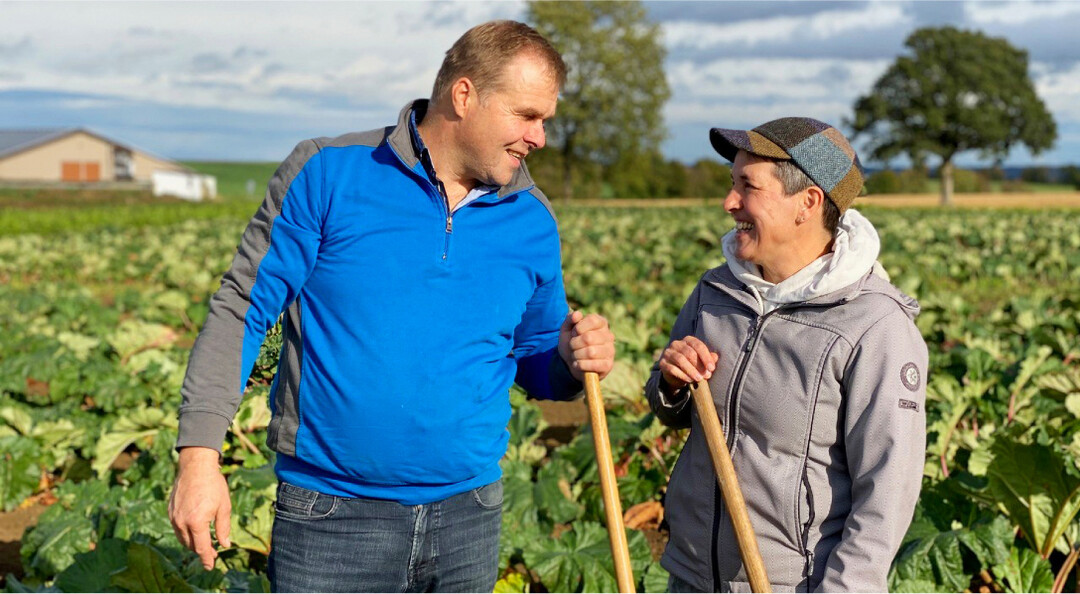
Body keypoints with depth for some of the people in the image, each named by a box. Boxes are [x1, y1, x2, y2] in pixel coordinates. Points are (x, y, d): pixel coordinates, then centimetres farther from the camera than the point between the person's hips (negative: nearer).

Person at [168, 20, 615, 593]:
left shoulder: (532, 222, 5)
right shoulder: (328, 172, -6)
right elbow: (242, 310, -5)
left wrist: (572, 360, -8)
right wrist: (199, 454, -12)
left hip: (468, 519, 4)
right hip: (332, 518, -4)